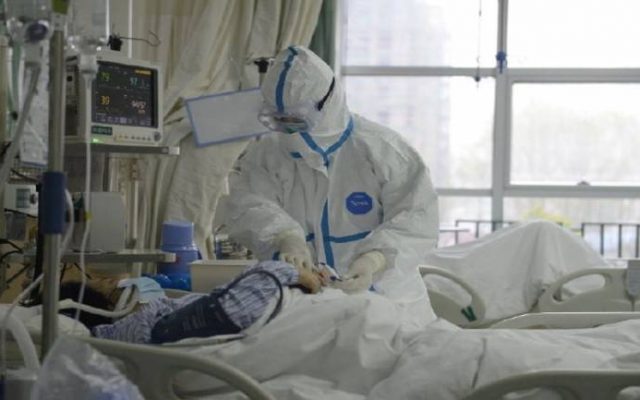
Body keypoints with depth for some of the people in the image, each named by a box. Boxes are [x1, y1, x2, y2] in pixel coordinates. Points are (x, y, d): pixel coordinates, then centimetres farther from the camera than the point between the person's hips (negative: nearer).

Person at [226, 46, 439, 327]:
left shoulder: (380, 149, -4)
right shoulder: (266, 154, 7)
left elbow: (416, 218, -11)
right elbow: (248, 204, -9)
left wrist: (374, 260, -28)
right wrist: (285, 238, -30)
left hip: (382, 298, -2)